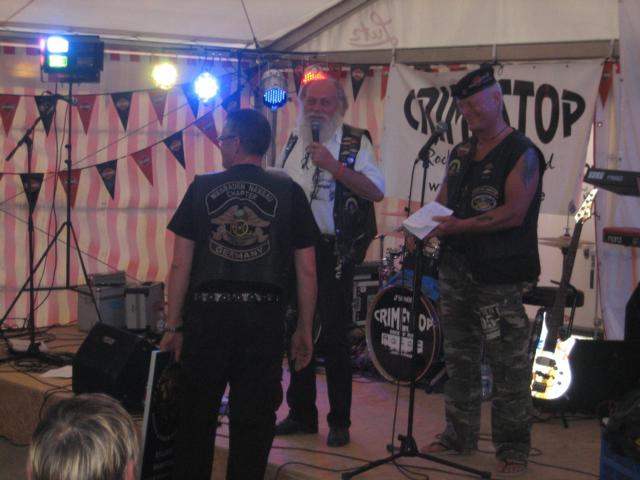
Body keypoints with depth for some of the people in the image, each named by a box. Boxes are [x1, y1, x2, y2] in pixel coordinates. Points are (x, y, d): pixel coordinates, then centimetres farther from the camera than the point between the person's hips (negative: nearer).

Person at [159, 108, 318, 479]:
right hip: (264, 319, 0)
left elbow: (180, 265, 1)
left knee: (196, 418, 14)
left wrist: (174, 327, 6)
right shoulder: (288, 192, 4)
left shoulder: (202, 189, 3)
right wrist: (305, 330, 11)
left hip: (207, 316, 0)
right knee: (253, 422, 7)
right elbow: (307, 271, 2)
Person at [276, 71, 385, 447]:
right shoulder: (293, 143, 11)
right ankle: (301, 413, 23)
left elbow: (377, 191, -17)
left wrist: (334, 166, -24)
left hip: (332, 251, -5)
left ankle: (339, 422, 9)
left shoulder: (354, 141, -6)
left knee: (335, 335, -1)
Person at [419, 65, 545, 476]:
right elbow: (443, 203, 18)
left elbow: (514, 213, -16)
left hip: (501, 276, -7)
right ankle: (460, 435, 26)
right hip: (457, 270, 7)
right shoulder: (459, 154, 15)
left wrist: (461, 226, -21)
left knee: (509, 364, -3)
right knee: (460, 358, 14)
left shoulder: (522, 153, -7)